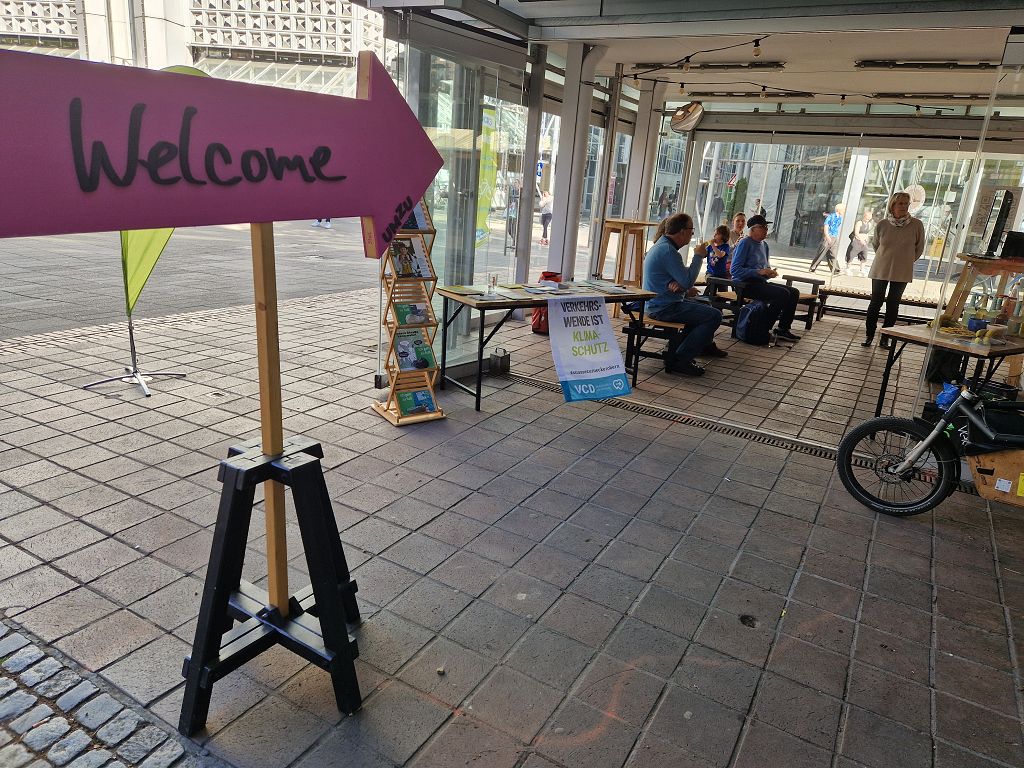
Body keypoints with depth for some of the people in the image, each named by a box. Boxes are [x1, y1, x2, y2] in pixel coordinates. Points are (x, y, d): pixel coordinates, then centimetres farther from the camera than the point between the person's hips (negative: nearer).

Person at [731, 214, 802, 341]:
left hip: (761, 282, 9)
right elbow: (734, 269, -18)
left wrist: (770, 272, 3)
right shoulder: (745, 243, -8)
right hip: (745, 285, -9)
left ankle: (783, 329, 4)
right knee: (782, 293, -25)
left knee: (794, 292, 0)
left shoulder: (764, 245, 18)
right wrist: (759, 272, -23)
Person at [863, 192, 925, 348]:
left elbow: (919, 248, 6)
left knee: (893, 305, 6)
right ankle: (869, 336, 10)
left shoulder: (917, 225, -7)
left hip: (902, 272, 0)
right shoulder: (882, 224, -5)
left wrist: (907, 261, 9)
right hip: (880, 270, 0)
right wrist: (884, 258, 12)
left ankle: (885, 338, 13)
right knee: (875, 303, 2)